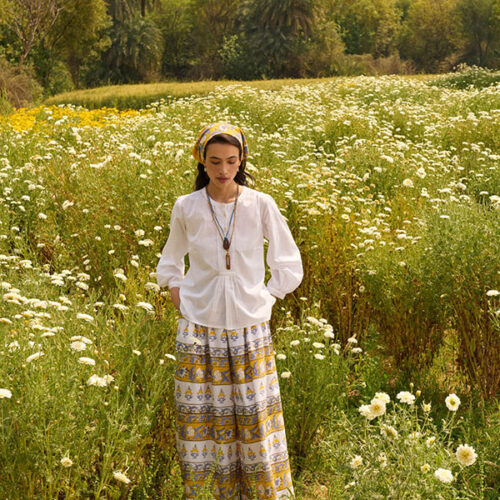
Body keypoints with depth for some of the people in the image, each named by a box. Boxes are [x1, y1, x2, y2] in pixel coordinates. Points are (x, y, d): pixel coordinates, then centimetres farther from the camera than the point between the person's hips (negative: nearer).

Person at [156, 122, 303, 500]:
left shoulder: (261, 205, -6)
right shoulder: (186, 208, -2)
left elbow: (289, 268, 4)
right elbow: (169, 265, 15)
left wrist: (259, 302, -3)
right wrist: (182, 304, 2)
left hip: (250, 334, -1)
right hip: (199, 334, 1)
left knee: (256, 422, 3)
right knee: (202, 421, 5)